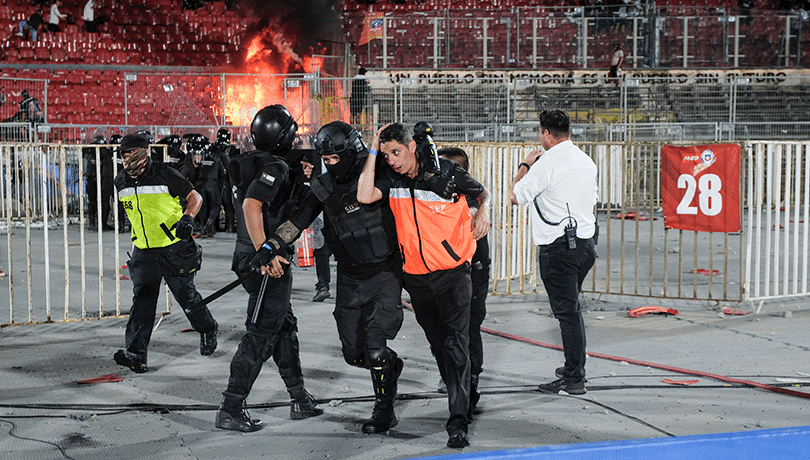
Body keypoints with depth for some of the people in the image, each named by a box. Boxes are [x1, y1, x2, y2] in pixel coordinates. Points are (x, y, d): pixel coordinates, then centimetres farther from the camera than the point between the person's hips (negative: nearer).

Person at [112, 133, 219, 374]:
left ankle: (208, 330, 34)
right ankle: (136, 353, -17)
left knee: (186, 295, 5)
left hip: (174, 248, -4)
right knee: (142, 298, -9)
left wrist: (187, 219, -27)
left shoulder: (165, 175, -13)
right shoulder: (121, 182, 3)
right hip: (143, 252, 4)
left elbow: (195, 197, -9)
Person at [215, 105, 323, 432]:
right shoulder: (276, 167, -15)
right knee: (261, 334, -6)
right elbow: (252, 206, -29)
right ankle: (231, 409, -5)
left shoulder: (254, 163, 14)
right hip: (270, 262, -10)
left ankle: (299, 399, 28)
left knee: (284, 327, 18)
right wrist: (263, 252, -28)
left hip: (261, 258, 10)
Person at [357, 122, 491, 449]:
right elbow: (364, 197, -20)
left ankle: (458, 421, -16)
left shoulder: (446, 172, -8)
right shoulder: (390, 179, 0)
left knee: (455, 343, -13)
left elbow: (482, 192, 10)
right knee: (438, 345, 15)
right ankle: (461, 399, 34)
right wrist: (373, 152, -15)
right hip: (416, 276, 5)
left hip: (453, 272, -4)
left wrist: (483, 212, -11)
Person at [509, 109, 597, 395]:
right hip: (585, 242, 8)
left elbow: (516, 197, -8)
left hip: (559, 246, -8)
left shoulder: (547, 163, -13)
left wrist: (526, 165, 5)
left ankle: (573, 380, -1)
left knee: (567, 311, -5)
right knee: (572, 307, 19)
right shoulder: (586, 161, 11)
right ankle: (575, 368, 29)